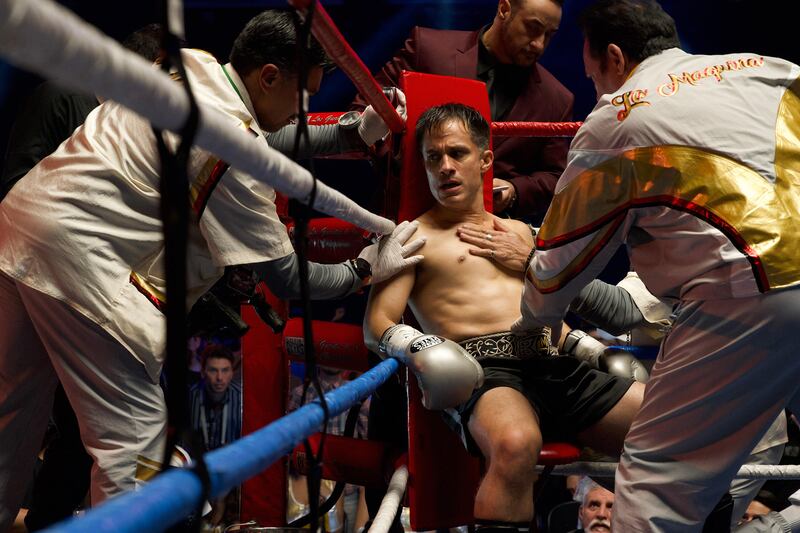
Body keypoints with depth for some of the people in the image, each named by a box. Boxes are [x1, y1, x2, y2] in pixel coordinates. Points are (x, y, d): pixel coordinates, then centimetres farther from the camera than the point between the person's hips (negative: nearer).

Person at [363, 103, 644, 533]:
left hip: (555, 365, 6)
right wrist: (416, 347, -22)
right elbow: (377, 324, 0)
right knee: (516, 443, -41)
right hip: (483, 370, -6)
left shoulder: (518, 231, 28)